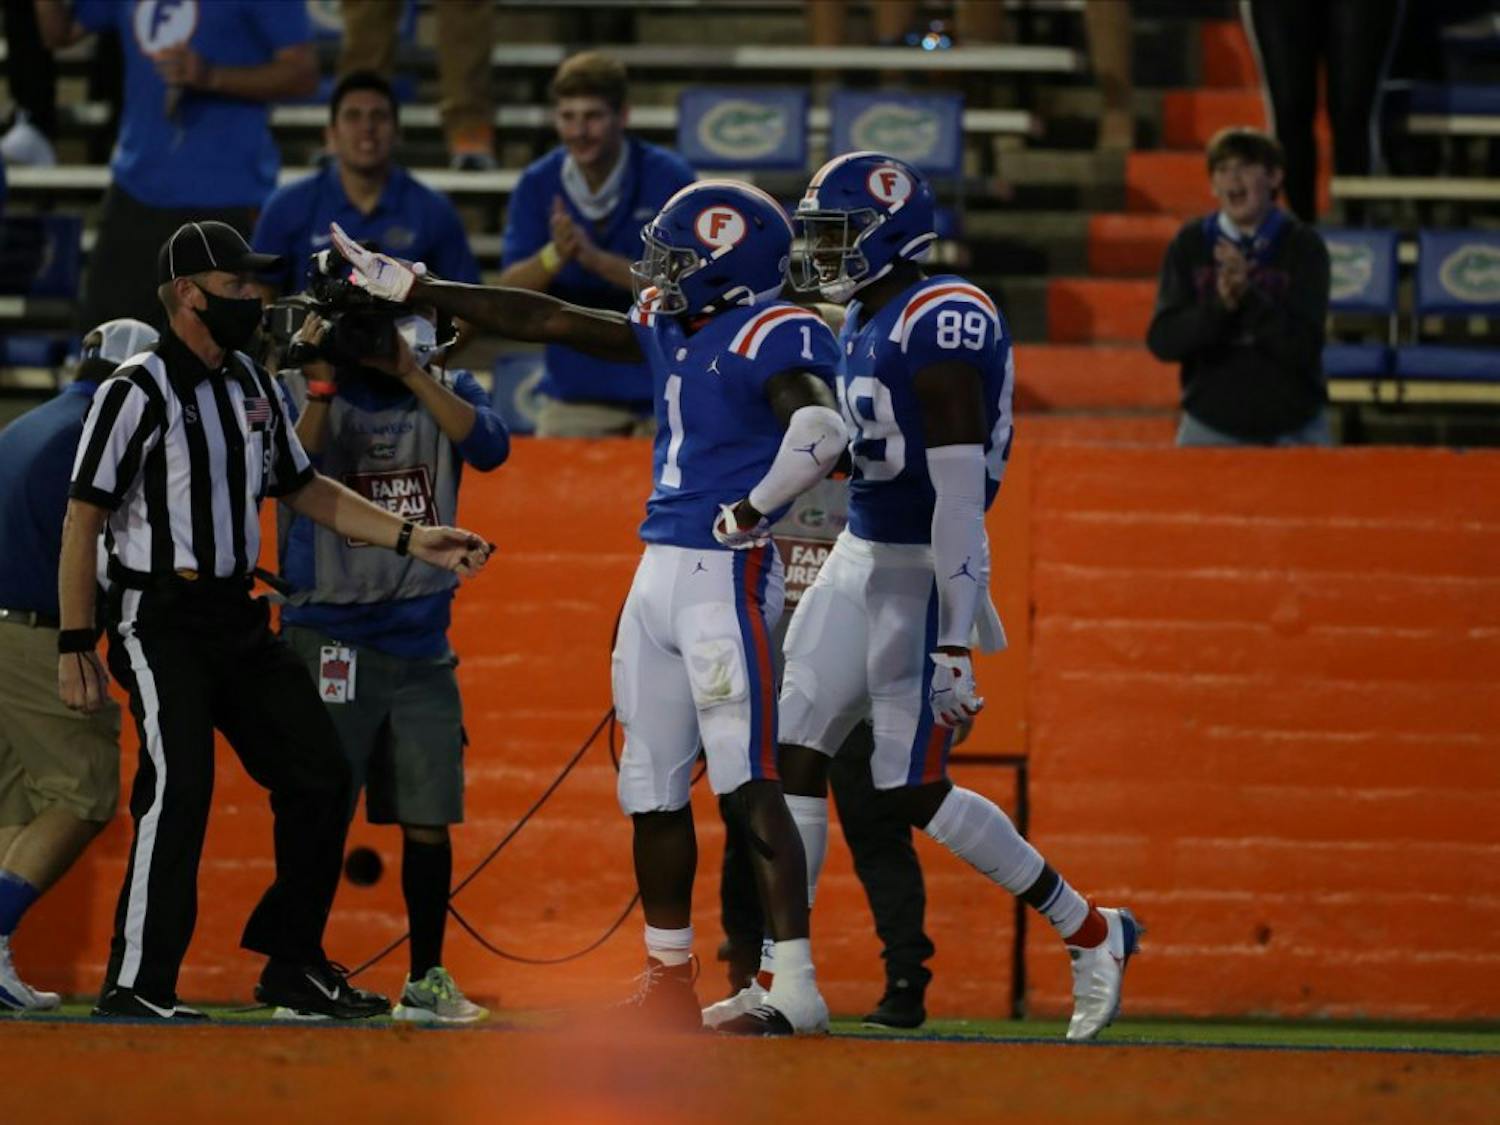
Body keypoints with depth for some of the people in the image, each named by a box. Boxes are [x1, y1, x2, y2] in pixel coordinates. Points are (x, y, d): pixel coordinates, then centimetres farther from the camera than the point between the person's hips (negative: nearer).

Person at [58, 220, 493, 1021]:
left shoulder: (249, 385, 12)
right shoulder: (137, 392, -11)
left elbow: (302, 490, 21)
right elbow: (83, 519, -11)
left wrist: (412, 539, 12)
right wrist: (75, 646, -15)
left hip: (236, 617, 8)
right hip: (158, 618, -8)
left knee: (319, 776, 6)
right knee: (178, 787, -19)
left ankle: (294, 969, 17)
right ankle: (136, 986, -15)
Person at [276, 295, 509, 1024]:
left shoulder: (444, 390, 7)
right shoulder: (301, 392, -1)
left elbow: (489, 446, -13)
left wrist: (411, 374, -19)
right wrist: (322, 383, -23)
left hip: (422, 641, 3)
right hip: (332, 631, -3)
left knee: (428, 820, 6)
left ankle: (426, 981, 17)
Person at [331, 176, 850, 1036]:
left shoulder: (775, 337, -11)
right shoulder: (675, 332, 15)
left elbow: (821, 430, -30)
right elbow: (546, 321, 21)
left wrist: (752, 509, -20)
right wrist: (407, 288, 24)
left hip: (726, 575, -9)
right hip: (659, 572, 9)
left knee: (751, 787, -14)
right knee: (654, 788, 13)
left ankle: (797, 991, -17)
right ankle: (669, 982, 23)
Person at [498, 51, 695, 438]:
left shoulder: (668, 179, -7)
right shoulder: (537, 185, 0)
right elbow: (511, 288, -4)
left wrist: (597, 259, -26)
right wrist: (555, 255, -26)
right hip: (573, 393, 2)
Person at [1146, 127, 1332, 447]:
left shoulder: (1303, 246, -4)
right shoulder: (1189, 245, 1)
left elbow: (1303, 346, -12)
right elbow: (1161, 342, -6)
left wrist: (1249, 296, -25)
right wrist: (1219, 304, -23)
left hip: (1293, 430, -1)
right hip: (1210, 429, 1)